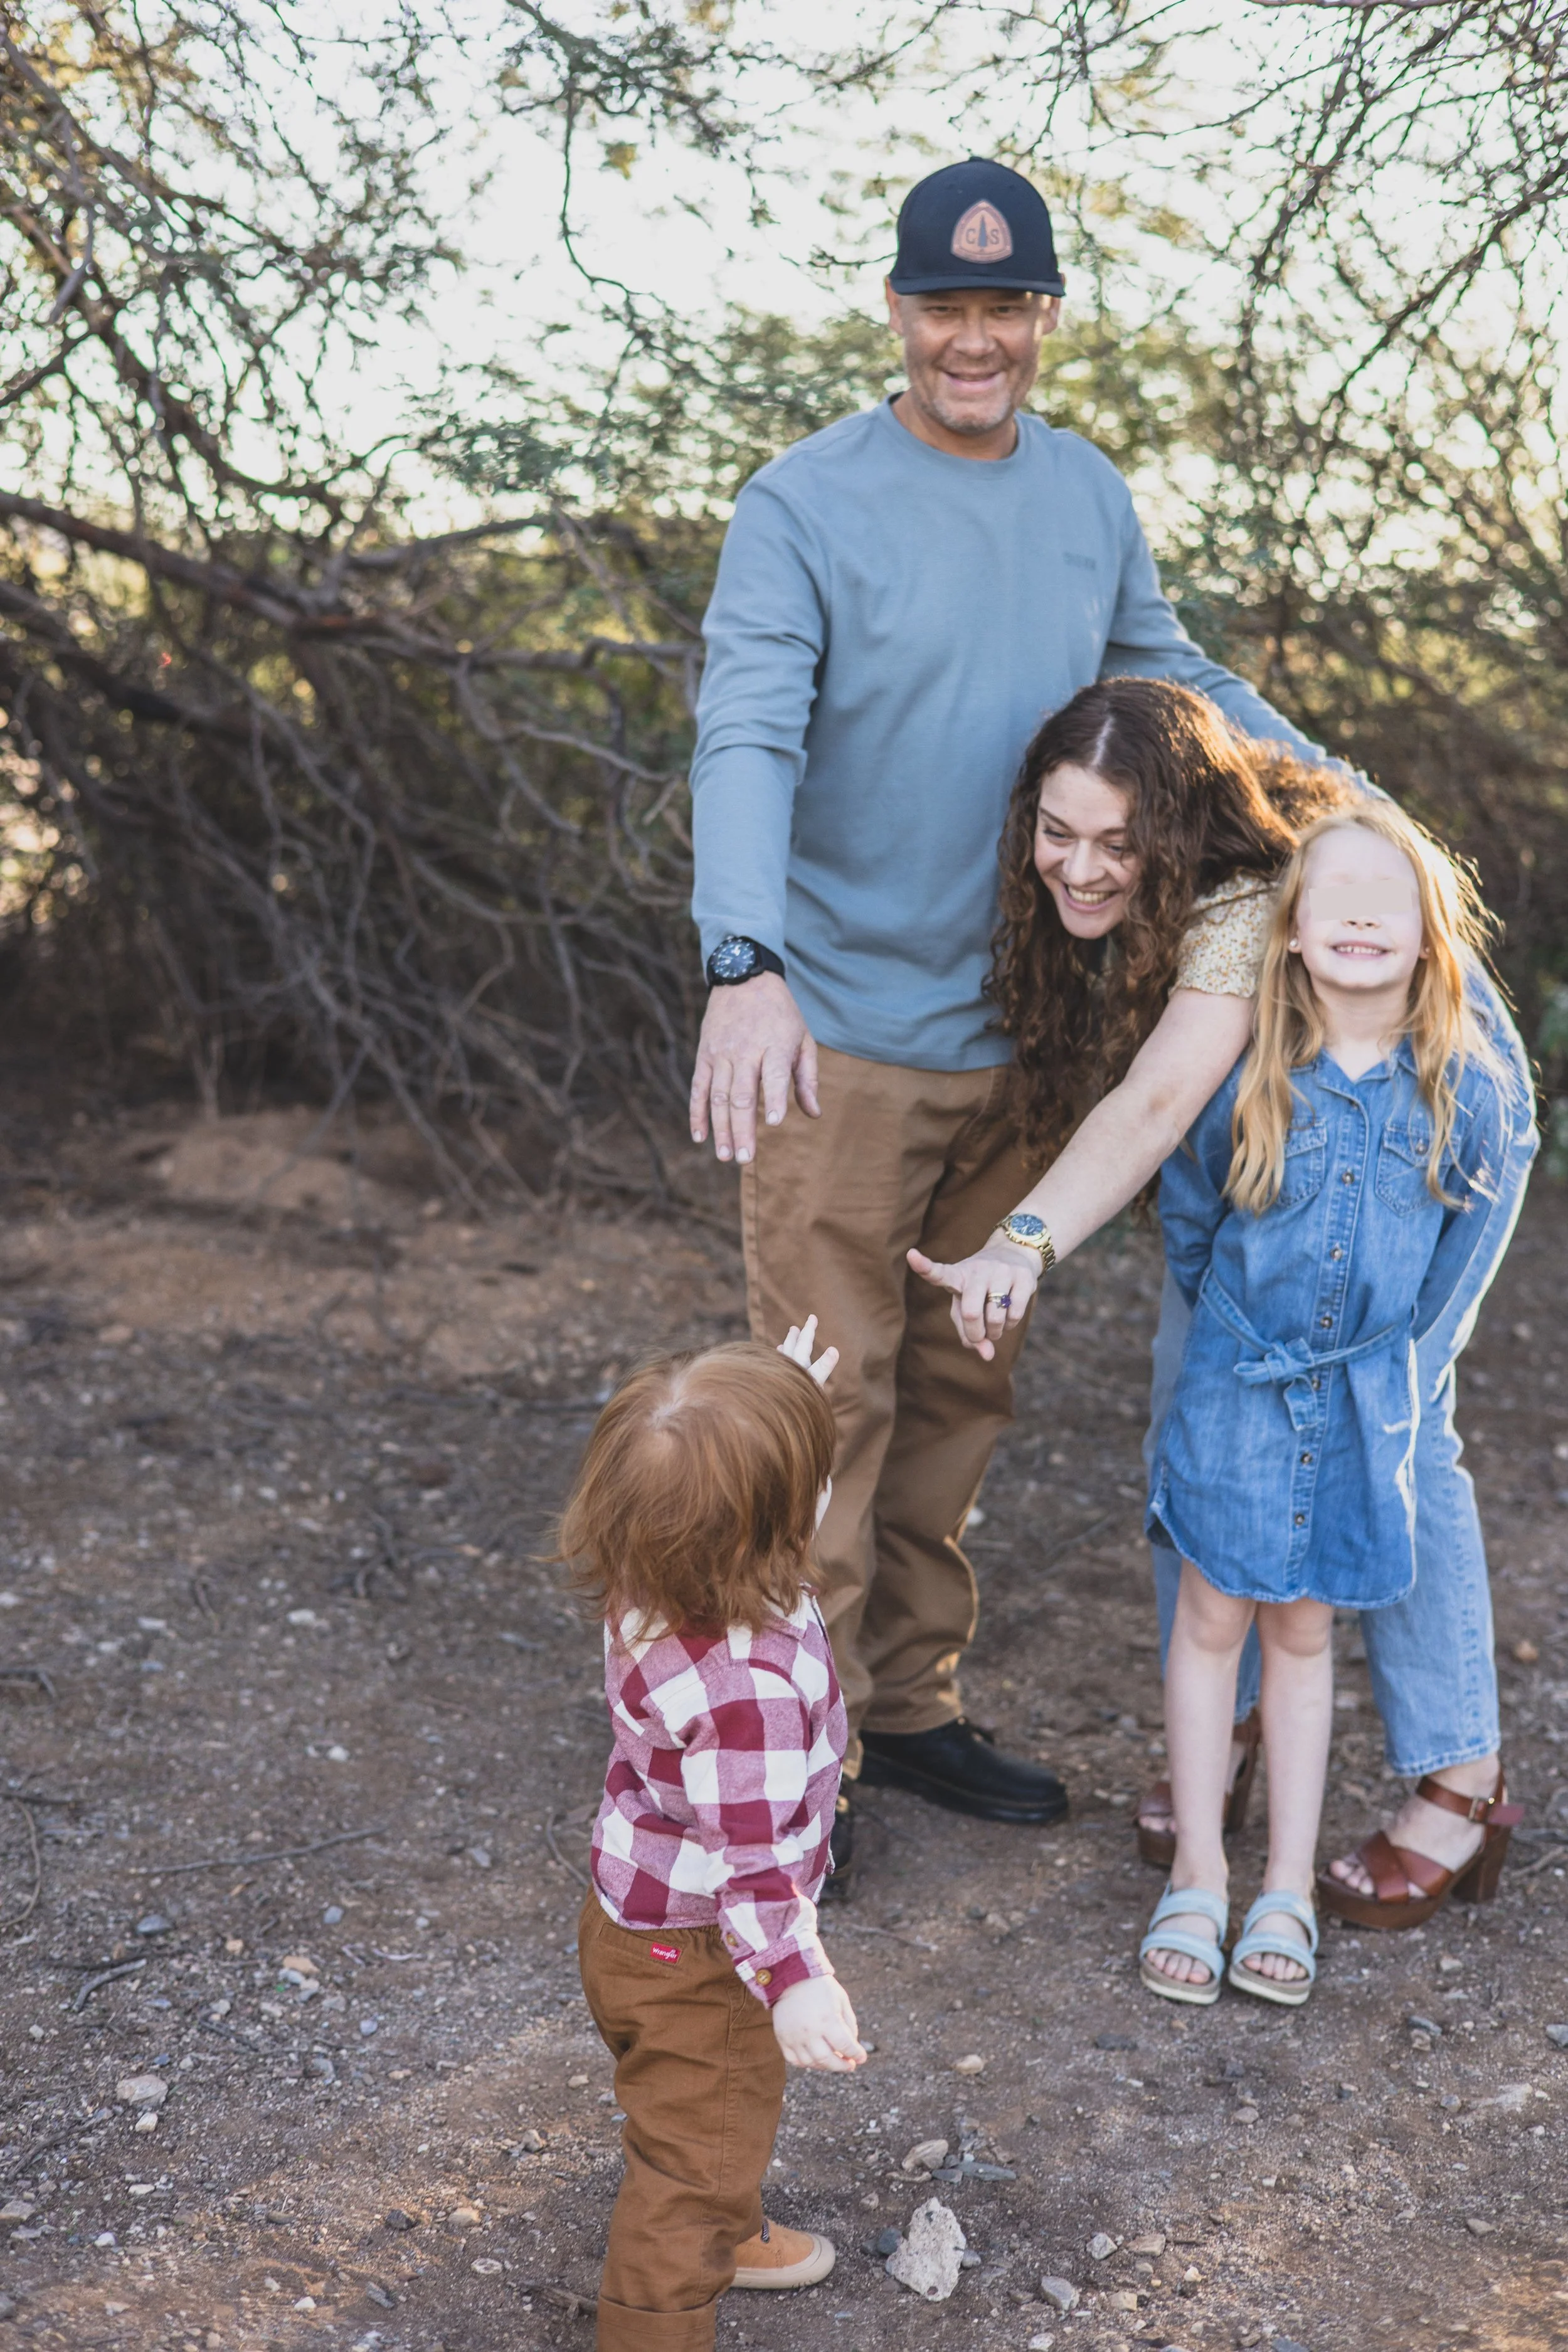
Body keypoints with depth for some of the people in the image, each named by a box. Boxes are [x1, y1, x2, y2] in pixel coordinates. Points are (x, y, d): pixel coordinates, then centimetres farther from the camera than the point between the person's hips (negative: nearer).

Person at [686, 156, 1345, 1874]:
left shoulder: (1091, 496, 8)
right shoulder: (807, 504, -11)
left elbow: (1169, 677, 21)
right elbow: (746, 738, -23)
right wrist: (747, 964, -38)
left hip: (1011, 1031, 6)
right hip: (838, 1036, -6)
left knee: (960, 1389, 14)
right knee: (830, 1403, -2)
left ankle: (910, 1704, 29)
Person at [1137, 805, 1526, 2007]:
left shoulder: (1465, 1092, -10)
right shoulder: (1246, 1075, -12)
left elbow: (1453, 1252, 8)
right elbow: (1188, 1210, 6)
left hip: (1362, 1398, 1)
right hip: (1238, 1387, 0)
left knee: (1304, 1630, 11)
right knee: (1214, 1619, 6)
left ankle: (1289, 1892, 22)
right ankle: (1198, 1880, 19)